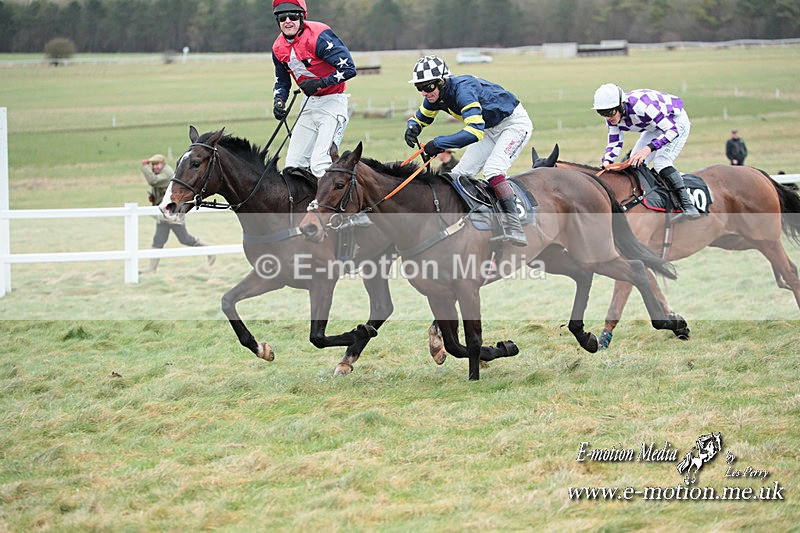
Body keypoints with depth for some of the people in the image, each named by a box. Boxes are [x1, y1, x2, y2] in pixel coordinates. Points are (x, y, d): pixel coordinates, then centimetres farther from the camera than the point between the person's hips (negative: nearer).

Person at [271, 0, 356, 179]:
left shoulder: (319, 36, -20)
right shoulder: (279, 48, 3)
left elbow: (349, 68, -22)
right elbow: (282, 81, 18)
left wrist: (319, 83, -25)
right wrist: (279, 101, -2)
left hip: (332, 102, -8)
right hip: (309, 104, 8)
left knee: (319, 164, -20)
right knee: (293, 164, 6)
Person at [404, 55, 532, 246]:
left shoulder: (462, 89, -34)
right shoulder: (436, 95, -7)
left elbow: (475, 131, -44)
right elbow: (420, 117, 11)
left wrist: (439, 143, -41)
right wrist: (412, 127, -14)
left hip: (515, 124, -10)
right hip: (491, 129, 10)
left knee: (492, 170, -28)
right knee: (459, 174, 3)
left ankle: (514, 230, -31)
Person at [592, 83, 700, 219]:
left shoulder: (640, 106, -41)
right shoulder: (612, 115, -17)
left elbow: (673, 130, -38)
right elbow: (614, 142, -6)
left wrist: (649, 148, -50)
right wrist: (607, 161, -27)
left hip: (676, 122, -8)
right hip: (655, 127, 8)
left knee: (660, 163, -24)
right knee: (635, 164, -1)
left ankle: (688, 205, -23)